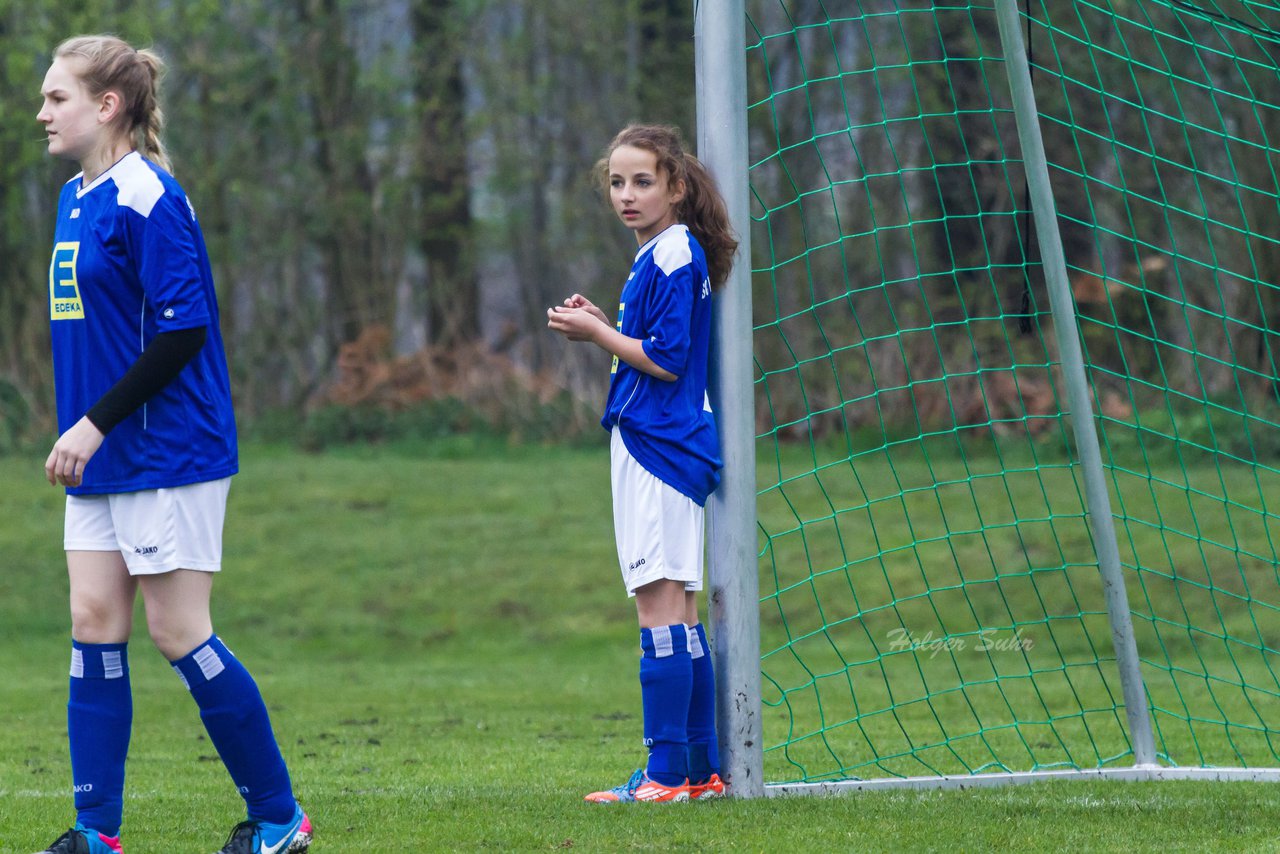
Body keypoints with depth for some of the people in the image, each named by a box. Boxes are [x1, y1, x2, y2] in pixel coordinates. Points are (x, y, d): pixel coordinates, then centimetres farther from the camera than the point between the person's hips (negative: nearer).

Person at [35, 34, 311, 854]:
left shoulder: (147, 200, -16)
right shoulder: (77, 198, 12)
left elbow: (182, 331, -20)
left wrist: (95, 423, -18)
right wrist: (79, 431, 13)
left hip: (168, 450, -9)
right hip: (101, 459, 9)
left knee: (179, 632, -5)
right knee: (95, 623, 5)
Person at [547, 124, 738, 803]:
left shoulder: (675, 257, -13)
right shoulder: (660, 256, 18)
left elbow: (667, 360, -18)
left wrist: (597, 335, -10)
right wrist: (601, 327, 12)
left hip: (658, 444, -11)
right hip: (662, 445, 11)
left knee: (659, 601, -11)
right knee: (677, 610, 12)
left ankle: (668, 773, -13)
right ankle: (701, 770, 15)